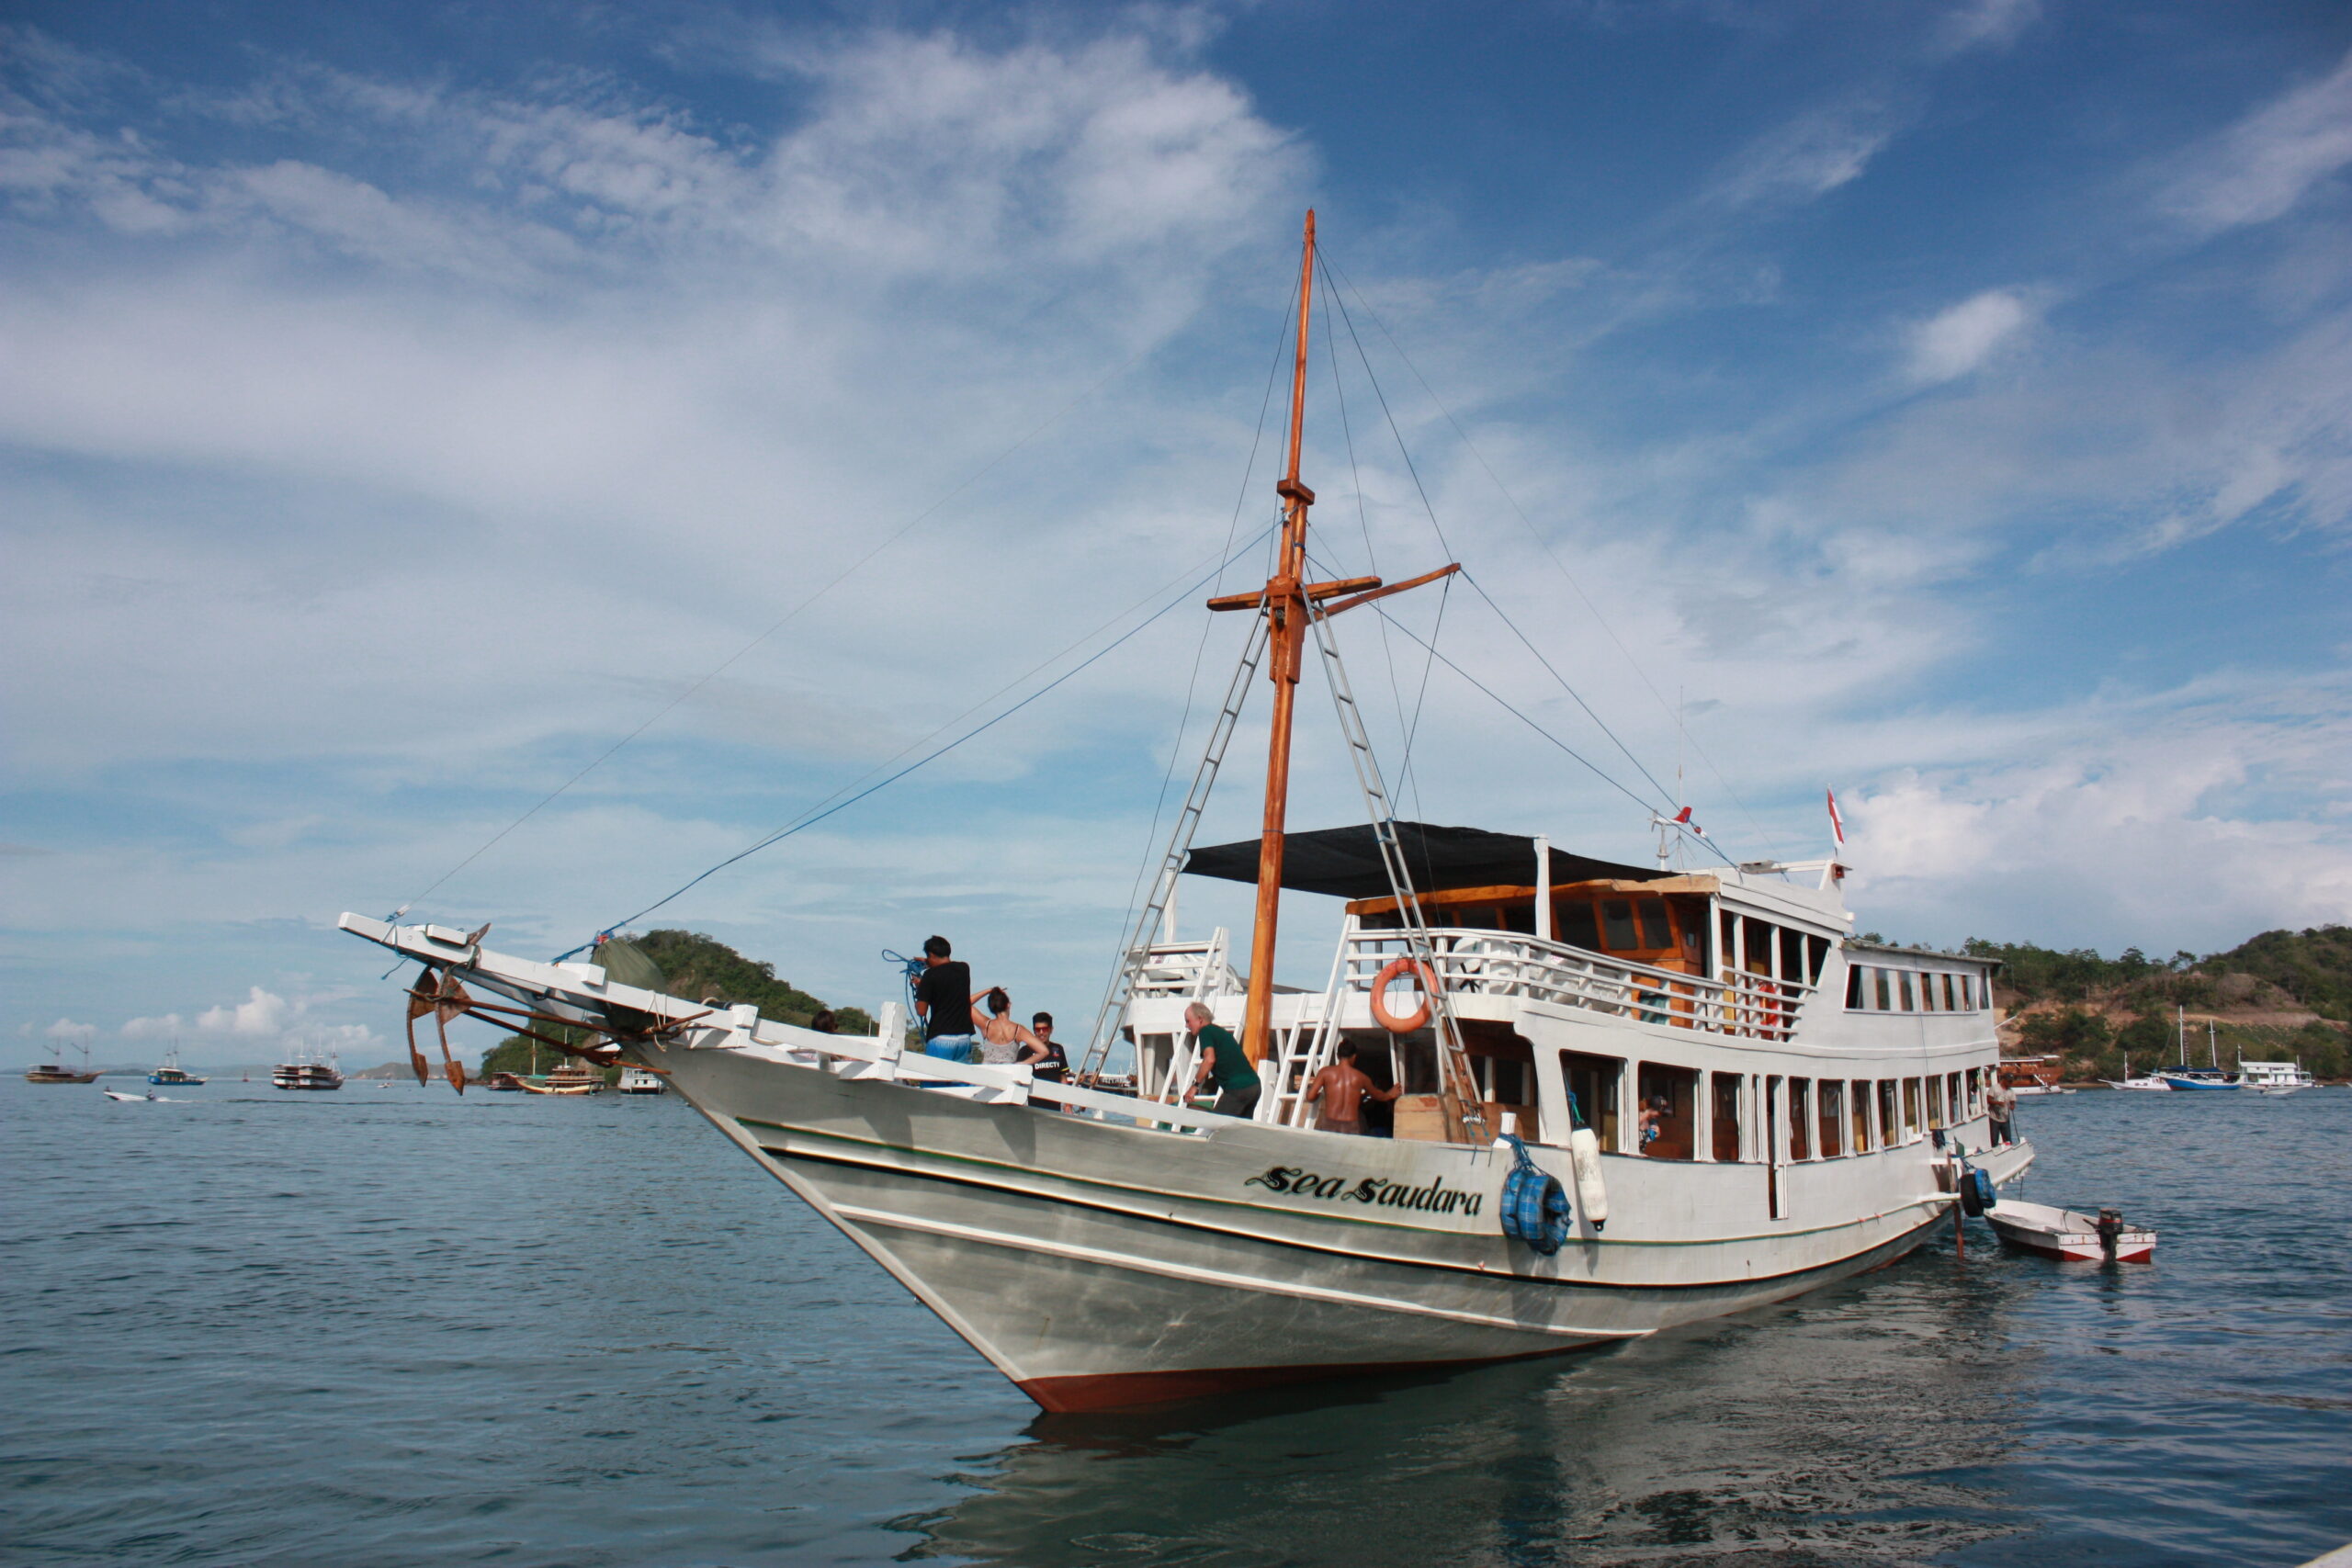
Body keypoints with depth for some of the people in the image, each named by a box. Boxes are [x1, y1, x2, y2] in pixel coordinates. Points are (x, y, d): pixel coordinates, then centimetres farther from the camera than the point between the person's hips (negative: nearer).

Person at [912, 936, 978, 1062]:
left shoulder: (931, 975, -8)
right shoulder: (964, 968, 7)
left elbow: (921, 1011, -8)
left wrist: (919, 987, 8)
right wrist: (929, 964, 38)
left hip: (940, 1038, -5)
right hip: (965, 1036, 5)